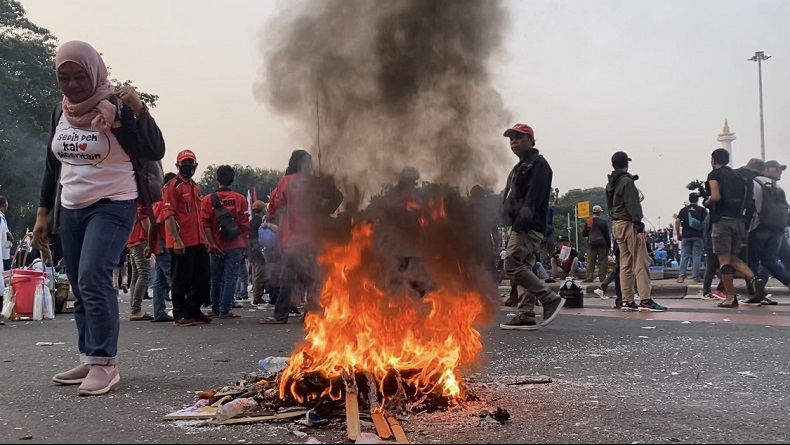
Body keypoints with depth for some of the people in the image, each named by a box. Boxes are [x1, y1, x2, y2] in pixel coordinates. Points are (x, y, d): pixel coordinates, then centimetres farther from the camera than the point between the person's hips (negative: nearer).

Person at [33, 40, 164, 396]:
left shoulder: (115, 109, -12)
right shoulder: (60, 113, 7)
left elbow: (155, 152, -19)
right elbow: (52, 165, 14)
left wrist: (140, 110, -32)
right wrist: (43, 214, 13)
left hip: (112, 206, -7)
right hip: (70, 209, 7)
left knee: (93, 279, -20)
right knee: (80, 288, 7)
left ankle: (104, 364, -15)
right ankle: (89, 361, 15)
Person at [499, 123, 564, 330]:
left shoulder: (538, 164, -6)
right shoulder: (520, 167, 26)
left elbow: (533, 199, -18)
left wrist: (520, 223, -25)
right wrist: (511, 227, 17)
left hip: (529, 228, -10)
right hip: (520, 228, 10)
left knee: (513, 266, -16)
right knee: (524, 269, 7)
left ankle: (551, 299, -10)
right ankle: (526, 315, 9)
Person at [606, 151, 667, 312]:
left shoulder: (610, 184, 14)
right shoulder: (627, 181, -12)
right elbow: (633, 205, -17)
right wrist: (639, 227, -18)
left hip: (616, 225, 9)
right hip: (629, 224, -9)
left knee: (625, 263, 9)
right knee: (641, 262, -9)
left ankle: (627, 301, 8)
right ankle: (645, 300, -14)